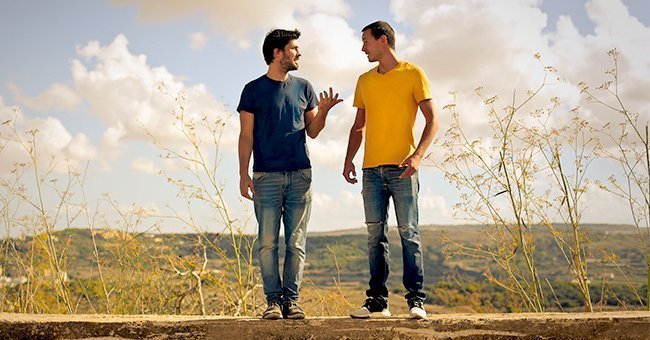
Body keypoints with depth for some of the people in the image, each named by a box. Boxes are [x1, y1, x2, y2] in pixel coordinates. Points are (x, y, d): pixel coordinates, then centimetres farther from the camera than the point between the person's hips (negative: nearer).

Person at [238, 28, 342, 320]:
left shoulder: (303, 87, 13)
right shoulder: (254, 90, 4)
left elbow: (312, 131, 15)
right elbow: (246, 136, 3)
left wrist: (322, 111, -4)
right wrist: (243, 174, -6)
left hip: (300, 175, 3)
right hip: (267, 176, -2)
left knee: (296, 243, 2)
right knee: (268, 242, -2)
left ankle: (291, 299, 7)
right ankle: (273, 300, 4)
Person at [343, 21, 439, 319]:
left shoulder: (413, 74, 2)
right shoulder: (364, 81, 17)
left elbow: (432, 120, -2)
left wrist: (417, 155, -16)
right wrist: (348, 160, 6)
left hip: (402, 168, -4)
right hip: (371, 169, 5)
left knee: (408, 232, -6)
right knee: (375, 235, 3)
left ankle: (416, 300, -3)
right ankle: (377, 301, 6)